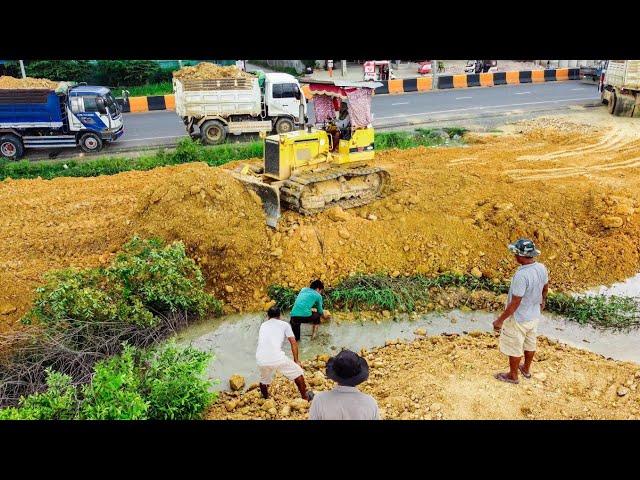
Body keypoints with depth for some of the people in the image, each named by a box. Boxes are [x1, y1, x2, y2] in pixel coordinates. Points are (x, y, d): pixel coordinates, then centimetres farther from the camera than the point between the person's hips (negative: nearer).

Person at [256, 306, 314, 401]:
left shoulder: (263, 325, 26)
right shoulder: (284, 324, 16)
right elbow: (293, 343, 11)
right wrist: (296, 360, 19)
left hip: (260, 360, 3)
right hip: (277, 358, -3)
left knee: (264, 380, 33)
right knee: (298, 373, 20)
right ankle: (305, 397, 30)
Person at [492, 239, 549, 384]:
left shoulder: (521, 275, -35)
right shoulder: (542, 268, -10)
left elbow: (514, 303, -30)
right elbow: (545, 288, 10)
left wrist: (500, 320, -19)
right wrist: (542, 302, 30)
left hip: (519, 319, -8)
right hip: (534, 316, 8)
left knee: (514, 348, 13)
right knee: (530, 343, 26)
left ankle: (513, 376, 32)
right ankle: (526, 369, 47)